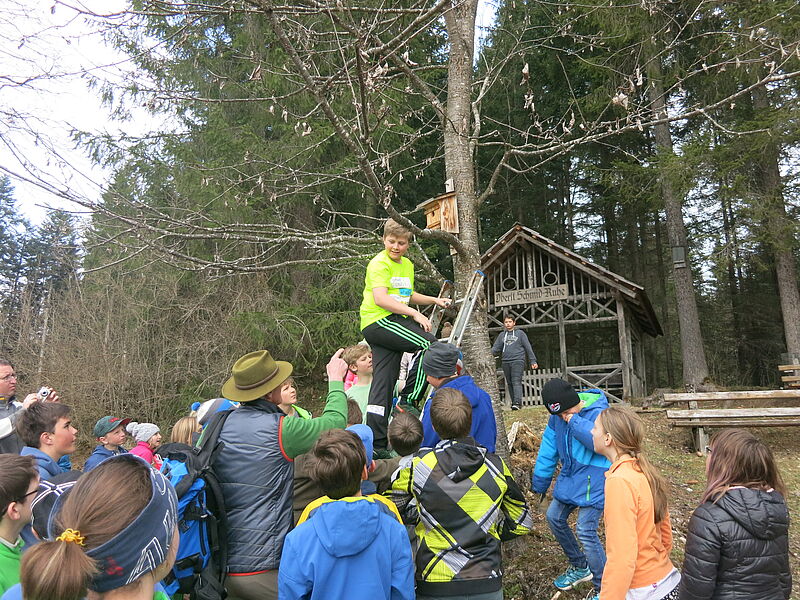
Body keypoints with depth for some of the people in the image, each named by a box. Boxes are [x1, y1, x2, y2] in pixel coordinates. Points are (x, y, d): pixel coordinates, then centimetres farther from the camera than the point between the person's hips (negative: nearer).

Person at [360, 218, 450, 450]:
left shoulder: (407, 265, 19)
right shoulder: (379, 263, -8)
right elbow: (380, 299, -22)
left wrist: (434, 300, 22)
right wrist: (416, 314, -23)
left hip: (394, 321, 9)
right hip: (378, 320, -9)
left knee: (383, 384, 4)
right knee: (429, 344, -21)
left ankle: (376, 443, 6)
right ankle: (408, 401, -11)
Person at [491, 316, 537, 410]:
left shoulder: (520, 333, 7)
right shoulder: (502, 335, 17)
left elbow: (528, 348, 7)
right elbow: (496, 348, 14)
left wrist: (533, 361, 3)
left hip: (518, 361, -4)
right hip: (506, 362, 5)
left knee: (516, 381, -17)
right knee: (510, 383, 6)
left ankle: (517, 402, -25)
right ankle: (513, 402, 13)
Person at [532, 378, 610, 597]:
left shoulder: (598, 413, -23)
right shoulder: (557, 417, -2)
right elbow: (549, 448, 6)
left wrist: (575, 421, -33)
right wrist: (540, 481, 11)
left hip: (593, 482, -8)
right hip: (569, 478, 8)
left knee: (585, 532, -10)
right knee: (554, 517, 16)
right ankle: (580, 567, 37)